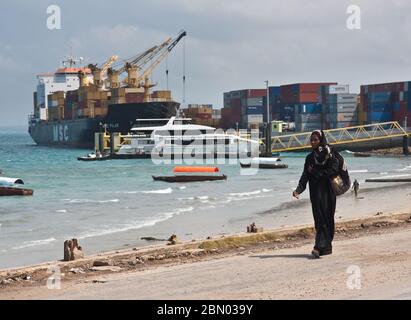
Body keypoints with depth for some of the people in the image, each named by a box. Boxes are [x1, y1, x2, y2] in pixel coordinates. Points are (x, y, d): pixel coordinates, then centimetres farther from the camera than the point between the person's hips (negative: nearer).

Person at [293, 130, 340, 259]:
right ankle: (326, 247, 8)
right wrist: (298, 189, -9)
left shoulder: (329, 154, -2)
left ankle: (320, 247, -20)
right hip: (315, 193, 6)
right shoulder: (310, 158, 14)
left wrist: (316, 173, -9)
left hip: (327, 191, -6)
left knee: (325, 218, -12)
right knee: (319, 219, 4)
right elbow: (305, 176, 6)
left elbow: (334, 170, -13)